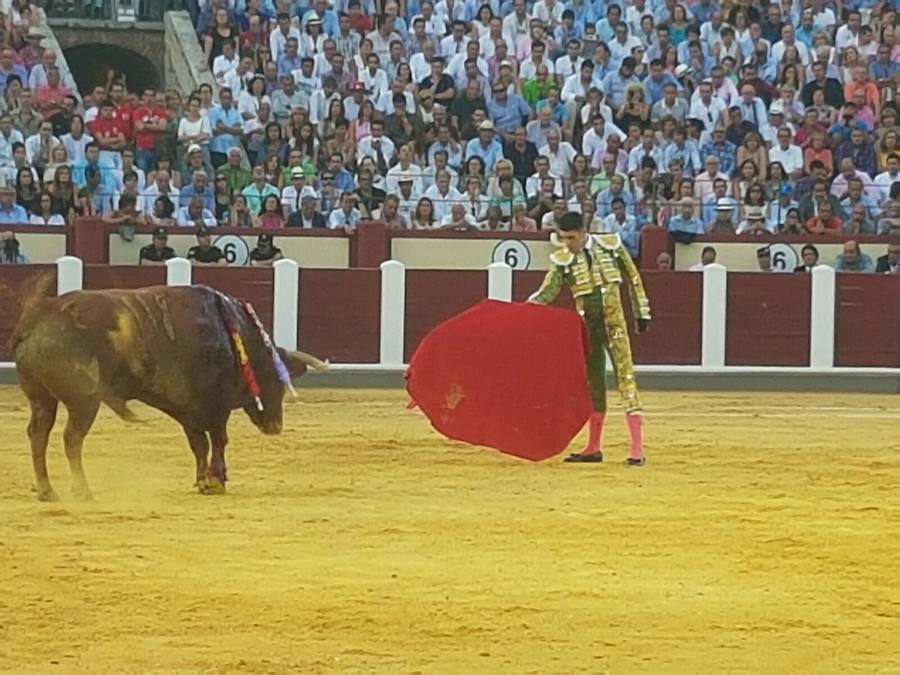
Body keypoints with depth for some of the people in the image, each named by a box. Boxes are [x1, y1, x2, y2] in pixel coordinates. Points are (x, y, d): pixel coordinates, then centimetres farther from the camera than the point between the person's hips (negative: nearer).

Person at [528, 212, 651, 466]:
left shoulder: (611, 246, -4)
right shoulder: (562, 260, -1)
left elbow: (633, 278, 5)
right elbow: (547, 293, -9)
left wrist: (641, 312, 5)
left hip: (614, 323, -3)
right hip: (586, 328, 3)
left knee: (625, 376, -9)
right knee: (592, 383, 10)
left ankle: (637, 448, -13)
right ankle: (593, 447, 20)